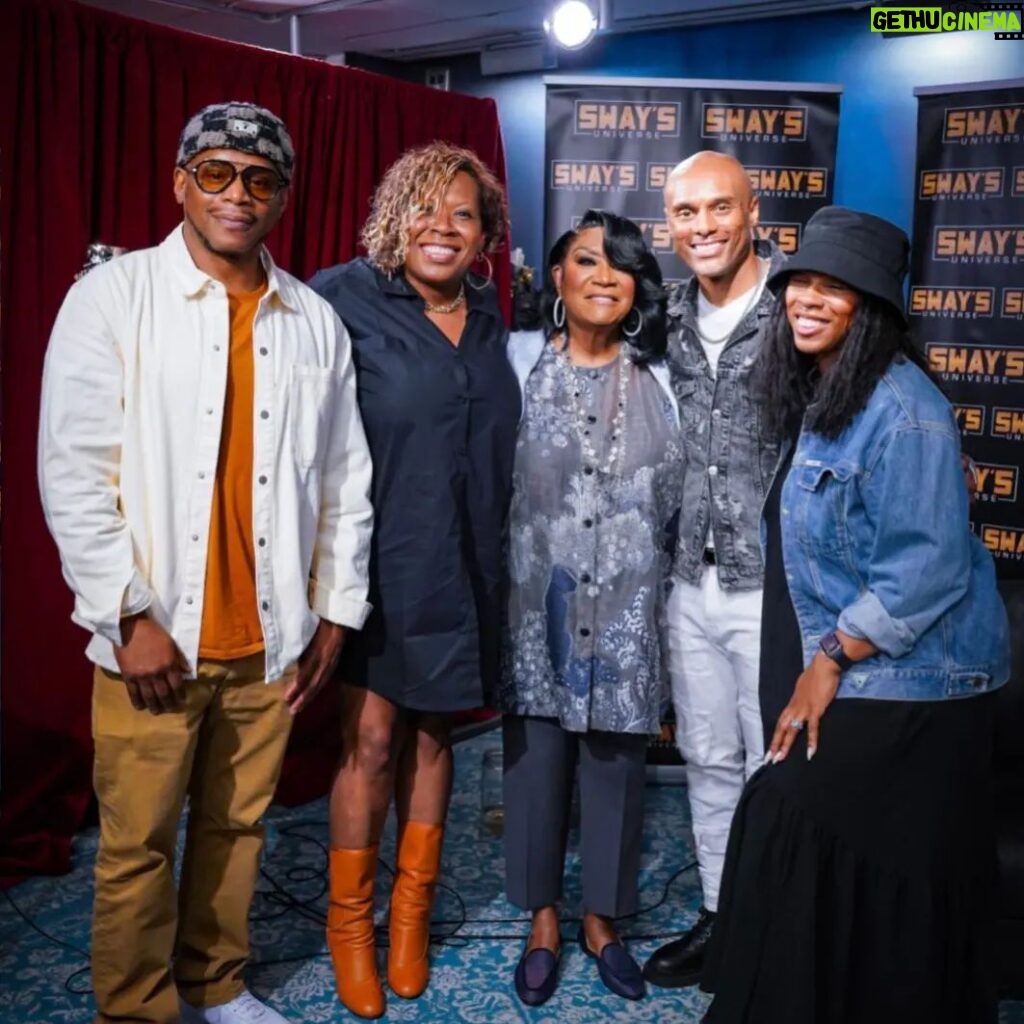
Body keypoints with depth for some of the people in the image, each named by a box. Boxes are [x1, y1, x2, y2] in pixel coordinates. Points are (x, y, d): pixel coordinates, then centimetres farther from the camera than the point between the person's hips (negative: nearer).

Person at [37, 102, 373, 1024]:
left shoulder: (316, 321, 7)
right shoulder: (113, 298, -3)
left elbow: (346, 479, 10)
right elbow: (73, 473, -8)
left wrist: (337, 609, 8)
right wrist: (130, 616, -12)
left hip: (270, 639, 3)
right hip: (154, 637, -3)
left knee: (236, 827, 16)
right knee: (138, 845, 8)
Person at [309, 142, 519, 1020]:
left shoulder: (492, 321, 8)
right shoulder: (348, 300, -7)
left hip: (461, 567, 4)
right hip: (376, 559, -4)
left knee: (430, 735, 13)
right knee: (370, 741, 0)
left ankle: (412, 912, 32)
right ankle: (349, 921, 24)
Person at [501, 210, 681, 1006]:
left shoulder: (660, 377, 3)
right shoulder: (518, 359, 0)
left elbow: (679, 492, 7)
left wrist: (666, 589, 6)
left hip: (626, 608, 1)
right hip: (537, 600, -1)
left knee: (615, 763, 10)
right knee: (536, 759, 9)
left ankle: (602, 921, 30)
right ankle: (543, 921, 28)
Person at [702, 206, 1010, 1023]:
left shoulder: (901, 409, -20)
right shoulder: (817, 395, 9)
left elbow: (926, 569, -23)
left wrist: (830, 660, -18)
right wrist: (818, 662, 10)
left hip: (902, 686, -8)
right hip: (845, 673, 8)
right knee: (828, 867, 15)